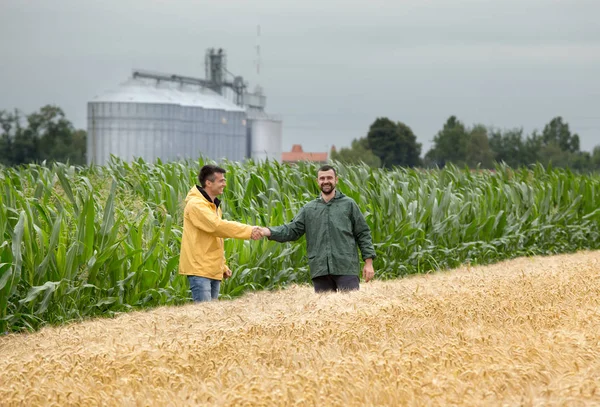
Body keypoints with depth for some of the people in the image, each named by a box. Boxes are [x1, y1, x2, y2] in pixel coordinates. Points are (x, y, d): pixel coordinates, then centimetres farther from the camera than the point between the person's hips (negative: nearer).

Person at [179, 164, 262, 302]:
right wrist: (249, 231, -26)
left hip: (213, 270, 9)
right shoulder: (196, 205, -13)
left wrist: (223, 265, 20)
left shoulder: (214, 205, 19)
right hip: (199, 269, -9)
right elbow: (218, 226, -25)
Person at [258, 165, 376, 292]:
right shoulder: (309, 209, 15)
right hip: (320, 271, 2)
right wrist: (269, 231, -11)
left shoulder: (349, 205, 8)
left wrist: (368, 262, 0)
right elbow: (293, 229, 6)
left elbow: (363, 234, 7)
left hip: (346, 268, -2)